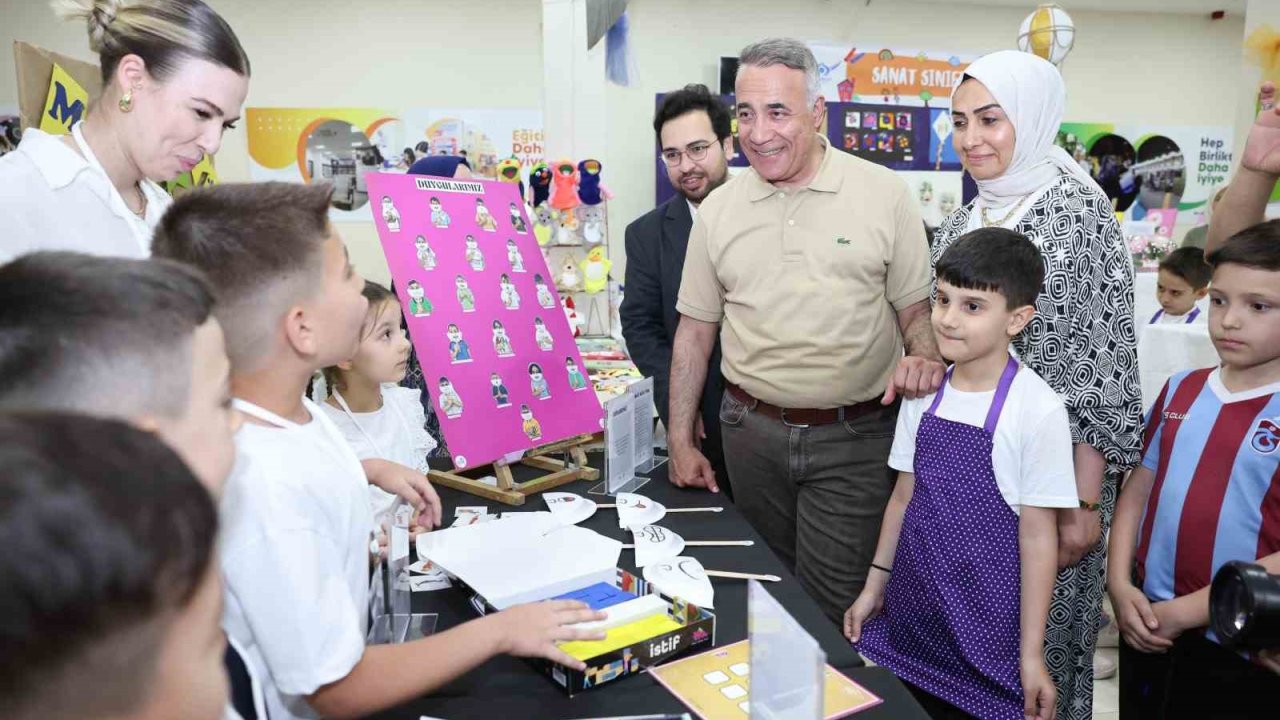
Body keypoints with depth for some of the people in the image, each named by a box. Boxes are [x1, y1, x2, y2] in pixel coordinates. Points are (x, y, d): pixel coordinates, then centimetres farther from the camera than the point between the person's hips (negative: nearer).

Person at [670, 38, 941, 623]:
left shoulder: (884, 194, -3)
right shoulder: (717, 210, 4)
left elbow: (917, 309, 4)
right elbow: (695, 330, 9)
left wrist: (923, 356, -19)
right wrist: (680, 442, 8)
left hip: (854, 439, -2)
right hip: (751, 431, 3)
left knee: (833, 612, -1)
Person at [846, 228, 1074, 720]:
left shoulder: (1037, 409, -15)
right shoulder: (924, 393, -1)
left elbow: (1037, 535, -12)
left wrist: (1031, 653, -8)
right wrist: (874, 586, 11)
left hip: (985, 624, -4)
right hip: (911, 611, 5)